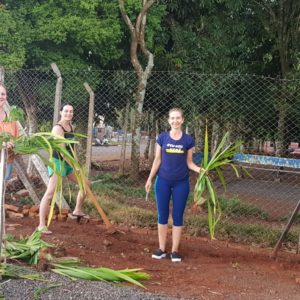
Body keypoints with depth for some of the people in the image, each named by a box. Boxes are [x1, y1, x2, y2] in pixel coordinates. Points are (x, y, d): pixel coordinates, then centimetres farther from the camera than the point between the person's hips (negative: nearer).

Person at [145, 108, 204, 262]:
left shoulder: (188, 139, -1)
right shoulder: (162, 137, -1)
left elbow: (189, 162, 4)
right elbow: (157, 160, 4)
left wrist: (199, 169, -14)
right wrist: (150, 179, 1)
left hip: (181, 183, 0)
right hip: (163, 181, 0)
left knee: (178, 216, 4)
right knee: (162, 215, 6)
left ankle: (175, 250, 13)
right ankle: (162, 249, 16)